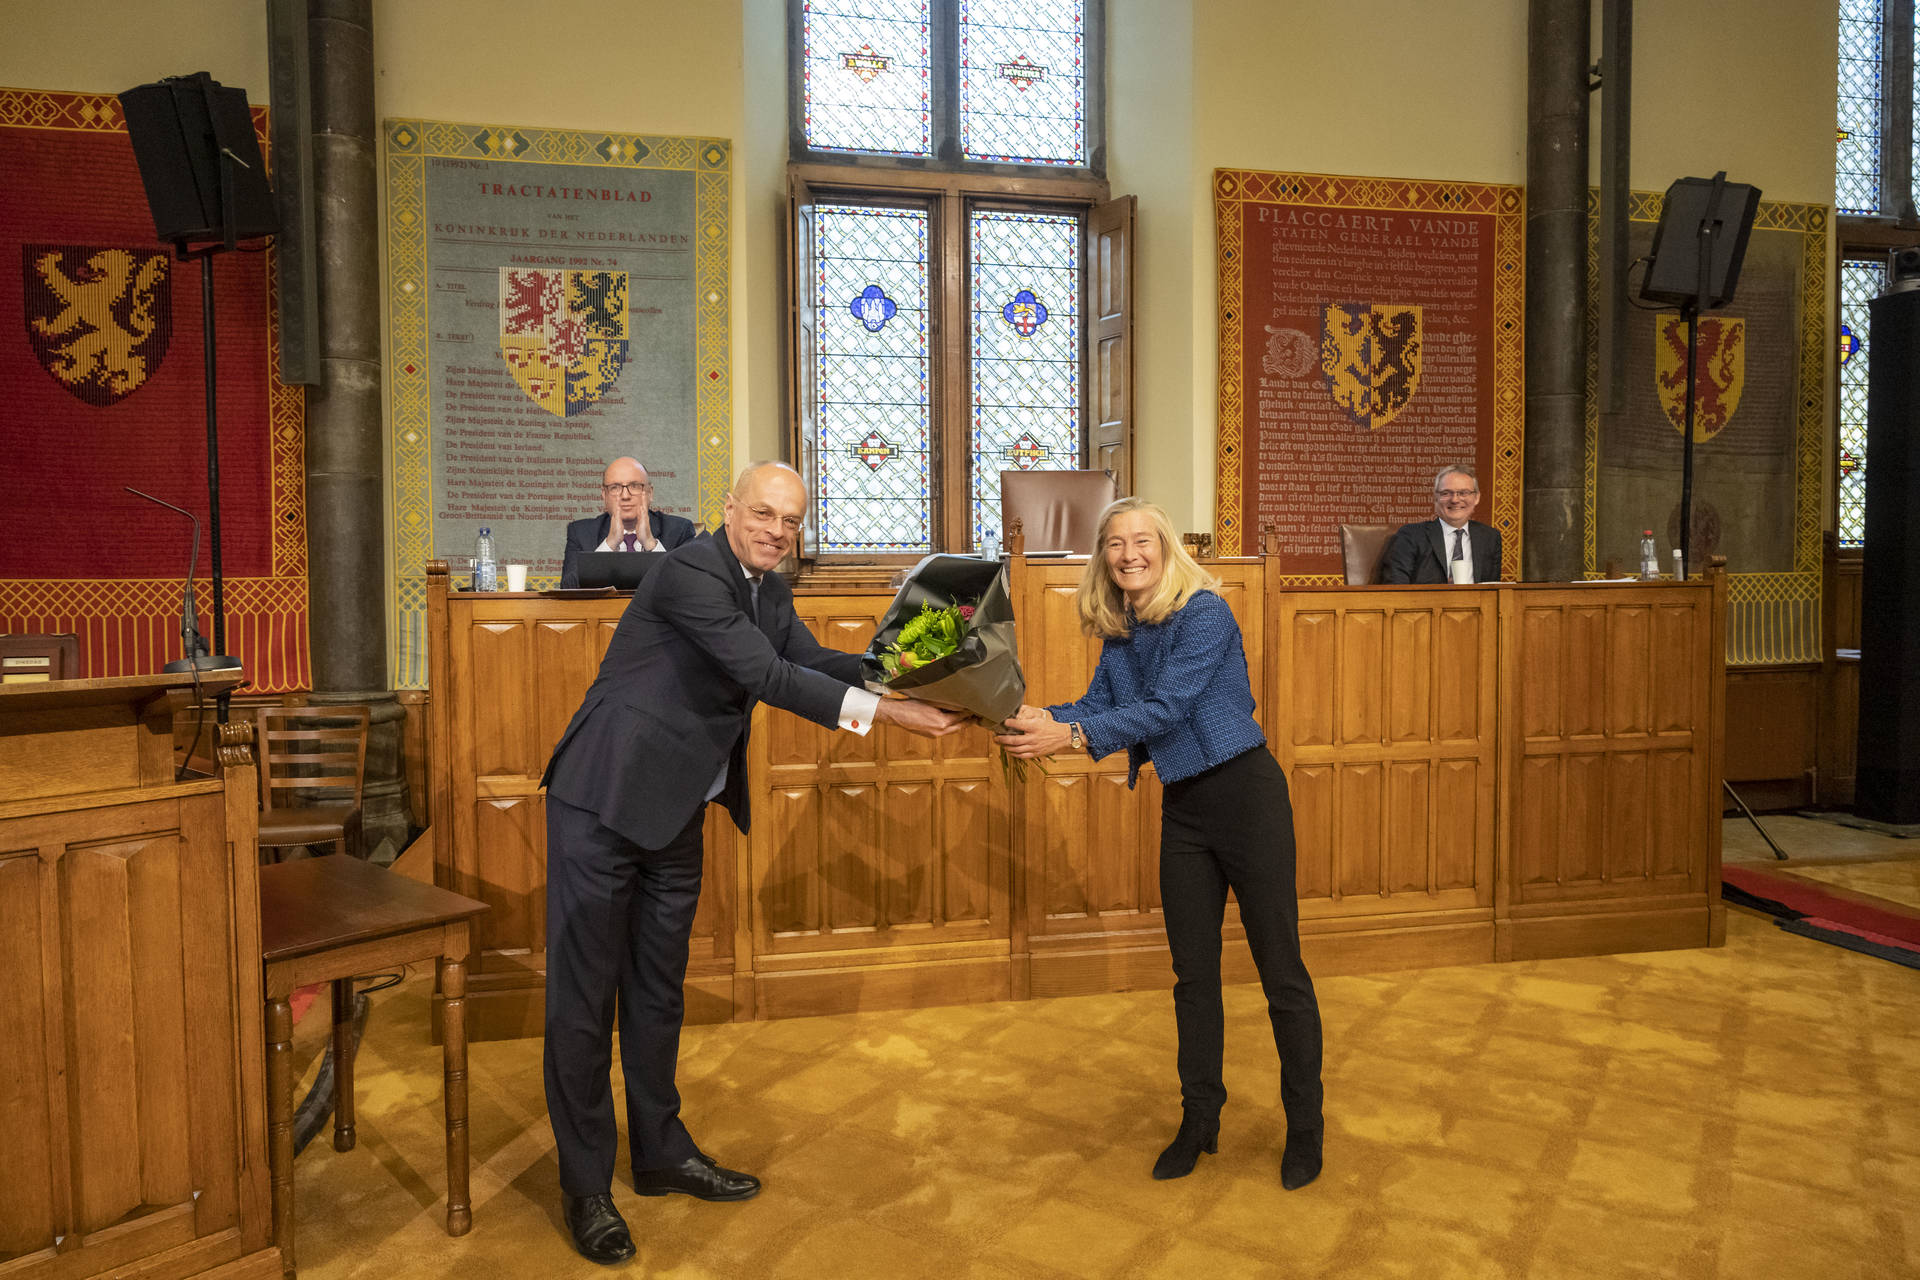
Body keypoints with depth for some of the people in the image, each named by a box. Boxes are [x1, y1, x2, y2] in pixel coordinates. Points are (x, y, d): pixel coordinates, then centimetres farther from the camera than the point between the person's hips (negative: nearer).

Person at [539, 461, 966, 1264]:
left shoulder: (769, 591, 9)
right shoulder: (689, 572, -20)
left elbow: (813, 662, 8)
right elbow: (767, 676, -26)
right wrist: (887, 714, -27)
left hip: (674, 812, 9)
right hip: (604, 802, -8)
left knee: (657, 988, 18)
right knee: (583, 994, 2)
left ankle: (661, 1152, 32)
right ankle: (585, 1183, 15)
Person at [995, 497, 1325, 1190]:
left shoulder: (1204, 614, -15)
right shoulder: (1120, 632, 8)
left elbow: (1167, 708, -23)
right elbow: (1096, 706, 4)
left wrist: (1069, 734, -29)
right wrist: (1034, 716, -15)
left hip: (1245, 794, -7)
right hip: (1182, 807, 7)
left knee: (1281, 970, 2)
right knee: (1193, 973, 12)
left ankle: (1305, 1127, 18)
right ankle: (1199, 1121, 26)